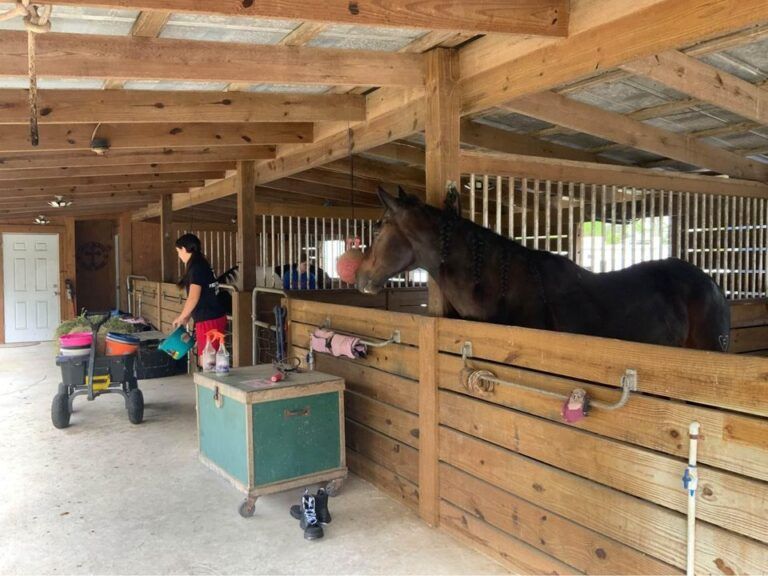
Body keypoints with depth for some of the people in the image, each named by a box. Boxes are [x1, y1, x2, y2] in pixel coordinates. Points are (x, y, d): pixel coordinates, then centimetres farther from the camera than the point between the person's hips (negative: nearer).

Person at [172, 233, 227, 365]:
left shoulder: (196, 267, -13)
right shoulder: (203, 265, 15)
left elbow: (193, 298, -18)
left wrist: (181, 317, -4)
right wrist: (186, 316, 23)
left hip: (209, 321, -9)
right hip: (216, 318, 9)